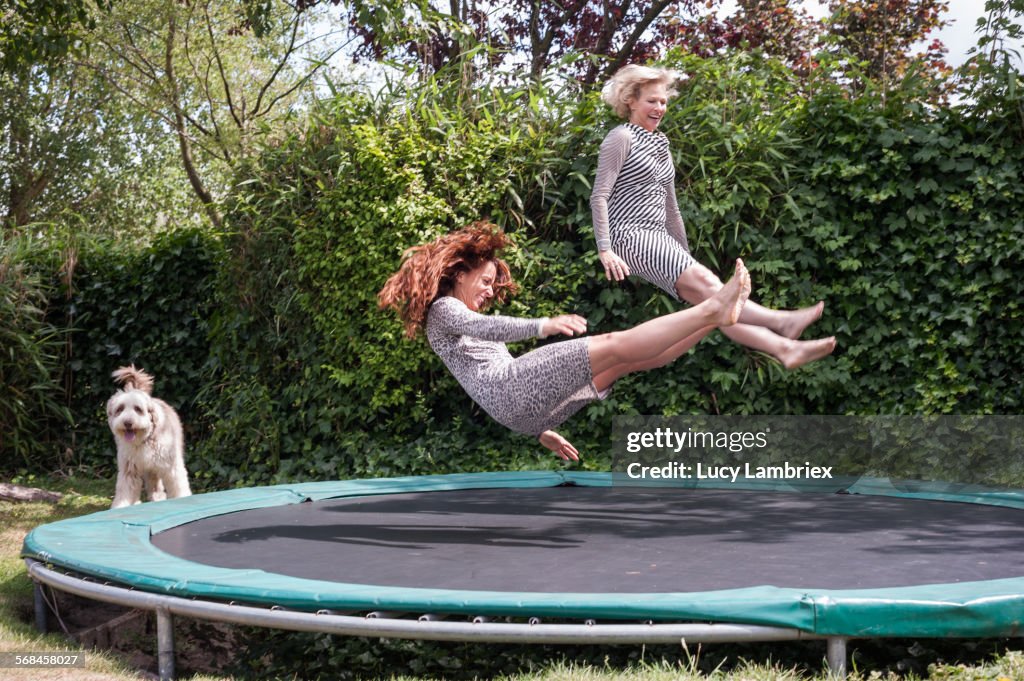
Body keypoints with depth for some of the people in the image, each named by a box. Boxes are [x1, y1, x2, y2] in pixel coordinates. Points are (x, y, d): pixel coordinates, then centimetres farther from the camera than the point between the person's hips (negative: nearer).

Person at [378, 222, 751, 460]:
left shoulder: (465, 319, 37)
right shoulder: (442, 309, 7)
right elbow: (482, 326, -16)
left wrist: (541, 429, 33)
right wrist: (541, 326, -32)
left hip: (525, 408, 9)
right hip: (514, 387, -9)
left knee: (639, 356, -2)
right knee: (616, 346, -17)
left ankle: (718, 315, -6)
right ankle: (711, 308, -21)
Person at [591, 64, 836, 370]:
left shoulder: (660, 144, 24)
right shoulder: (622, 138, -1)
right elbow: (599, 197, -9)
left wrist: (686, 255, 26)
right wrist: (605, 250, -18)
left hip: (659, 238, 7)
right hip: (629, 236, -7)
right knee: (704, 281, -26)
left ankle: (783, 348, -29)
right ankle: (779, 321, -41)